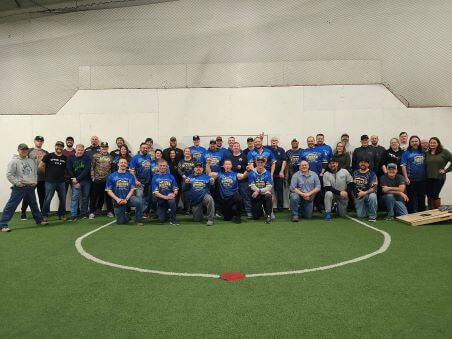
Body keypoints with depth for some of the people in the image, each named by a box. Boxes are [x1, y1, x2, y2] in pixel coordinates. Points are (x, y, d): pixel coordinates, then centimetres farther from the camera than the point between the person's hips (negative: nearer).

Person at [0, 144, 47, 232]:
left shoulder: (31, 161, 11)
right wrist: (17, 182, -16)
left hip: (31, 187, 6)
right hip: (19, 187, -6)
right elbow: (9, 175, -11)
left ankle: (39, 220, 33)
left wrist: (35, 181, 7)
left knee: (34, 204, 19)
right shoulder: (14, 161, -7)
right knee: (11, 205, -7)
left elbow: (35, 172, 20)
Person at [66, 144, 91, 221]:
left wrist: (77, 179, -15)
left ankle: (84, 213, 18)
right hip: (75, 181, -1)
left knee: (85, 197, 6)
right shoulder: (70, 158, 1)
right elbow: (69, 170, -3)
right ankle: (73, 215, -9)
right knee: (75, 196, -8)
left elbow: (87, 170, -10)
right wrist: (75, 181, -10)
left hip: (86, 181, 1)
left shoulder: (87, 158, -1)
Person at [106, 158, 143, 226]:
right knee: (121, 222, -1)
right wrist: (117, 199, -15)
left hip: (128, 198, 0)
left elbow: (132, 190, 0)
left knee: (138, 201, -32)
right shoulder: (111, 176, 2)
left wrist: (126, 199, -15)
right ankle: (125, 217, 36)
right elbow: (108, 191, -1)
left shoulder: (130, 176, 3)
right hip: (117, 201, 0)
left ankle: (138, 220, -14)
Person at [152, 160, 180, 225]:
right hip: (160, 200, 0)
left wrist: (174, 194, -22)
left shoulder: (170, 176, 3)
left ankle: (173, 220, -19)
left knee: (172, 200, -37)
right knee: (162, 220, -4)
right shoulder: (155, 177, -3)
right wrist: (165, 197, -25)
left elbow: (176, 189, 2)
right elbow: (155, 192, -11)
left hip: (170, 197, 0)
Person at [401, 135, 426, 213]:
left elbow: (426, 164, 15)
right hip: (411, 179, -4)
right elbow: (403, 166, -5)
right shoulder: (406, 152, -1)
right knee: (411, 198, 2)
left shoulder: (423, 152, 11)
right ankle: (411, 213, 10)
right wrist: (406, 177, -12)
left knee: (422, 197, 11)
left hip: (422, 179, 4)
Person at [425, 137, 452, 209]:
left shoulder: (444, 152, -1)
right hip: (428, 178, 4)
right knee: (429, 196, 6)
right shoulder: (427, 153, 10)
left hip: (439, 178, -4)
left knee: (435, 195, -5)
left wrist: (446, 170, -7)